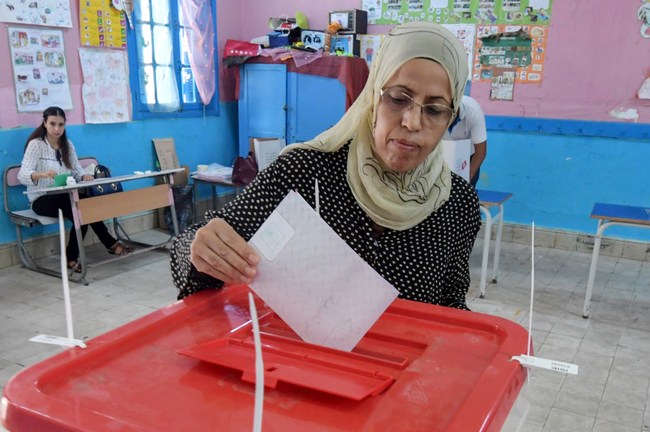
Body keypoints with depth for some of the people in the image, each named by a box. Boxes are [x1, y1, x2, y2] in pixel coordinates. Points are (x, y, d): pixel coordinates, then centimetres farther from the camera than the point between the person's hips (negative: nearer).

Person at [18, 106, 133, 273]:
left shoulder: (67, 144, 10)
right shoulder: (36, 144, -8)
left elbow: (76, 170, 6)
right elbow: (23, 175, -20)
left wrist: (84, 176, -19)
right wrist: (42, 174, -42)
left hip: (64, 196, 5)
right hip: (42, 200, -5)